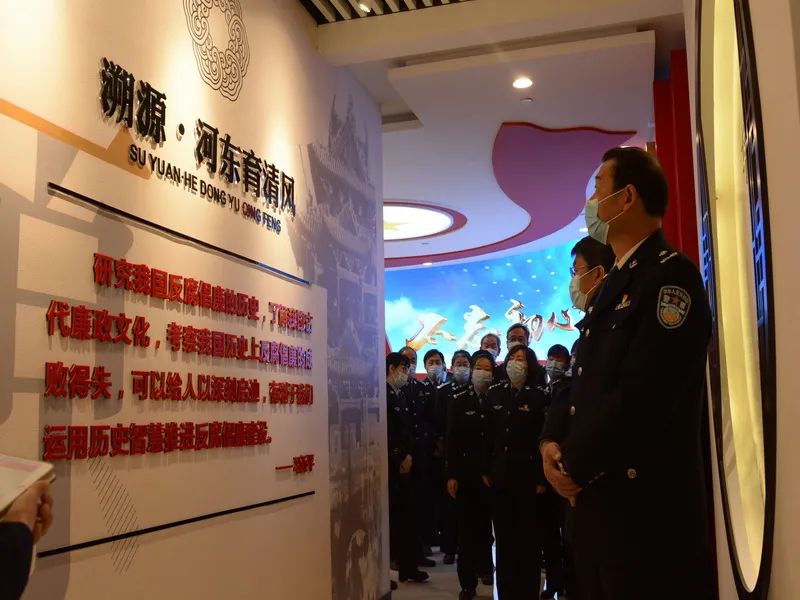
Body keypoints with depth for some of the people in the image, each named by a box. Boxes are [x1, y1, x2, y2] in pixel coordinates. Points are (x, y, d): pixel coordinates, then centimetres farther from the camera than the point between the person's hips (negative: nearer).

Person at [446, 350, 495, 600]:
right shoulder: (458, 399, -1)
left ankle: (484, 565, 35)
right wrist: (451, 474, -7)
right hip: (466, 471, -1)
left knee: (486, 523, 12)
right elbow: (451, 439, -3)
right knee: (467, 526, 1)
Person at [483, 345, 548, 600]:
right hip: (500, 476, 4)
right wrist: (486, 470, 5)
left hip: (528, 476, -4)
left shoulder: (540, 394, -6)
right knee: (503, 536, 9)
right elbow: (488, 434, 8)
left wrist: (542, 478, -13)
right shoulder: (495, 392, 7)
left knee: (528, 538, 5)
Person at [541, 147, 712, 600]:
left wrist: (573, 465, -12)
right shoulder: (612, 285, 16)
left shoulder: (671, 275, -14)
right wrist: (554, 445, -1)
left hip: (647, 509, -9)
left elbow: (643, 395, -21)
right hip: (598, 498, 9)